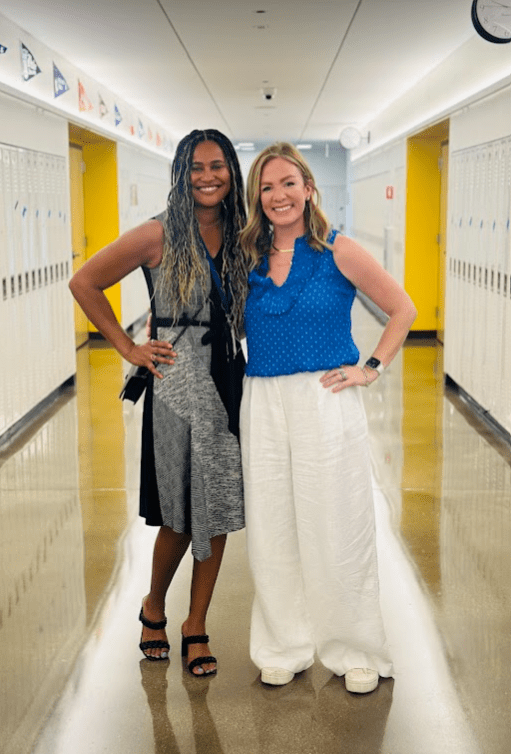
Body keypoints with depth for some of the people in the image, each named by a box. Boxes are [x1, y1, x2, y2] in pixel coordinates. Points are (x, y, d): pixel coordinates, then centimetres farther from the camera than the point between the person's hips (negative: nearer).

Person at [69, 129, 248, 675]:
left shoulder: (241, 237, 6)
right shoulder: (159, 235, -7)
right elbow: (84, 283, -3)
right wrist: (128, 348, -4)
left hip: (228, 383, 5)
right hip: (176, 385, -4)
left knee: (219, 509, 8)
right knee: (181, 516, 3)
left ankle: (196, 626, 24)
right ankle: (153, 608, 31)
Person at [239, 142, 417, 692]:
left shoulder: (337, 252, -1)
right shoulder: (246, 258, 9)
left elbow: (402, 310, 3)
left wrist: (371, 368, -3)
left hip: (324, 401, -3)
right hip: (262, 405, 4)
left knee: (335, 529, 1)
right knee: (272, 529, 8)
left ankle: (356, 652, 17)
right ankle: (284, 648, 23)